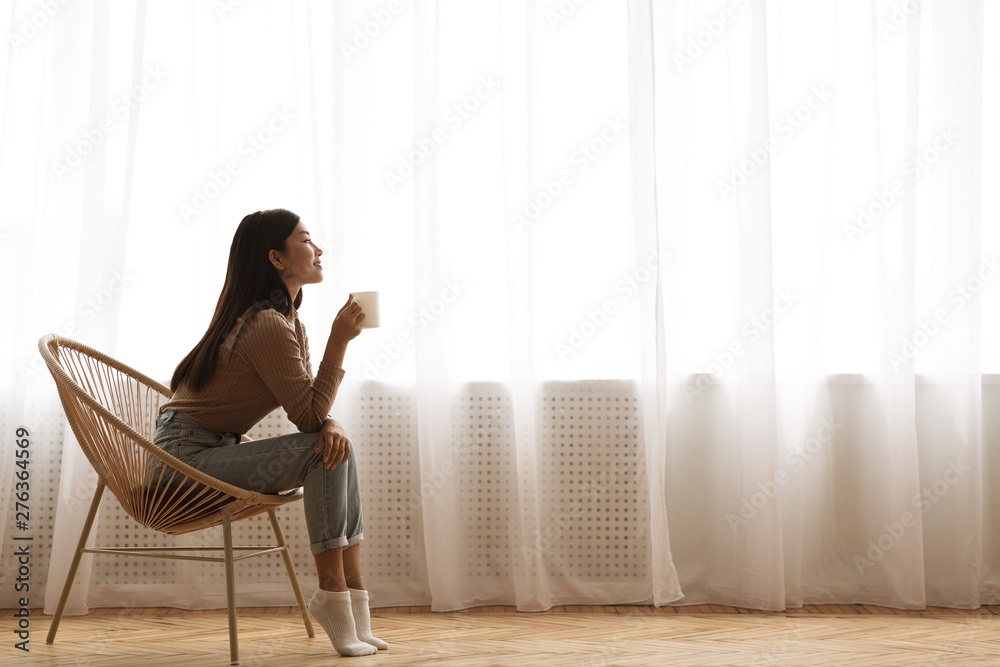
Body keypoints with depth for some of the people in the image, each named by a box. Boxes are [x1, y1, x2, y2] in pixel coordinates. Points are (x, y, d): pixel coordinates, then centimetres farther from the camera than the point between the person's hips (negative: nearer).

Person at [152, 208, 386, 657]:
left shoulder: (292, 323, 11)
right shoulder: (268, 326, -21)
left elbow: (312, 408, 7)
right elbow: (308, 417, -20)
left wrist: (333, 425, -16)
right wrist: (339, 341, -21)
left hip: (218, 451, 9)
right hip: (187, 453, -9)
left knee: (338, 447, -4)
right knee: (321, 452, -20)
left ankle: (352, 591, -7)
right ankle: (333, 596, -16)